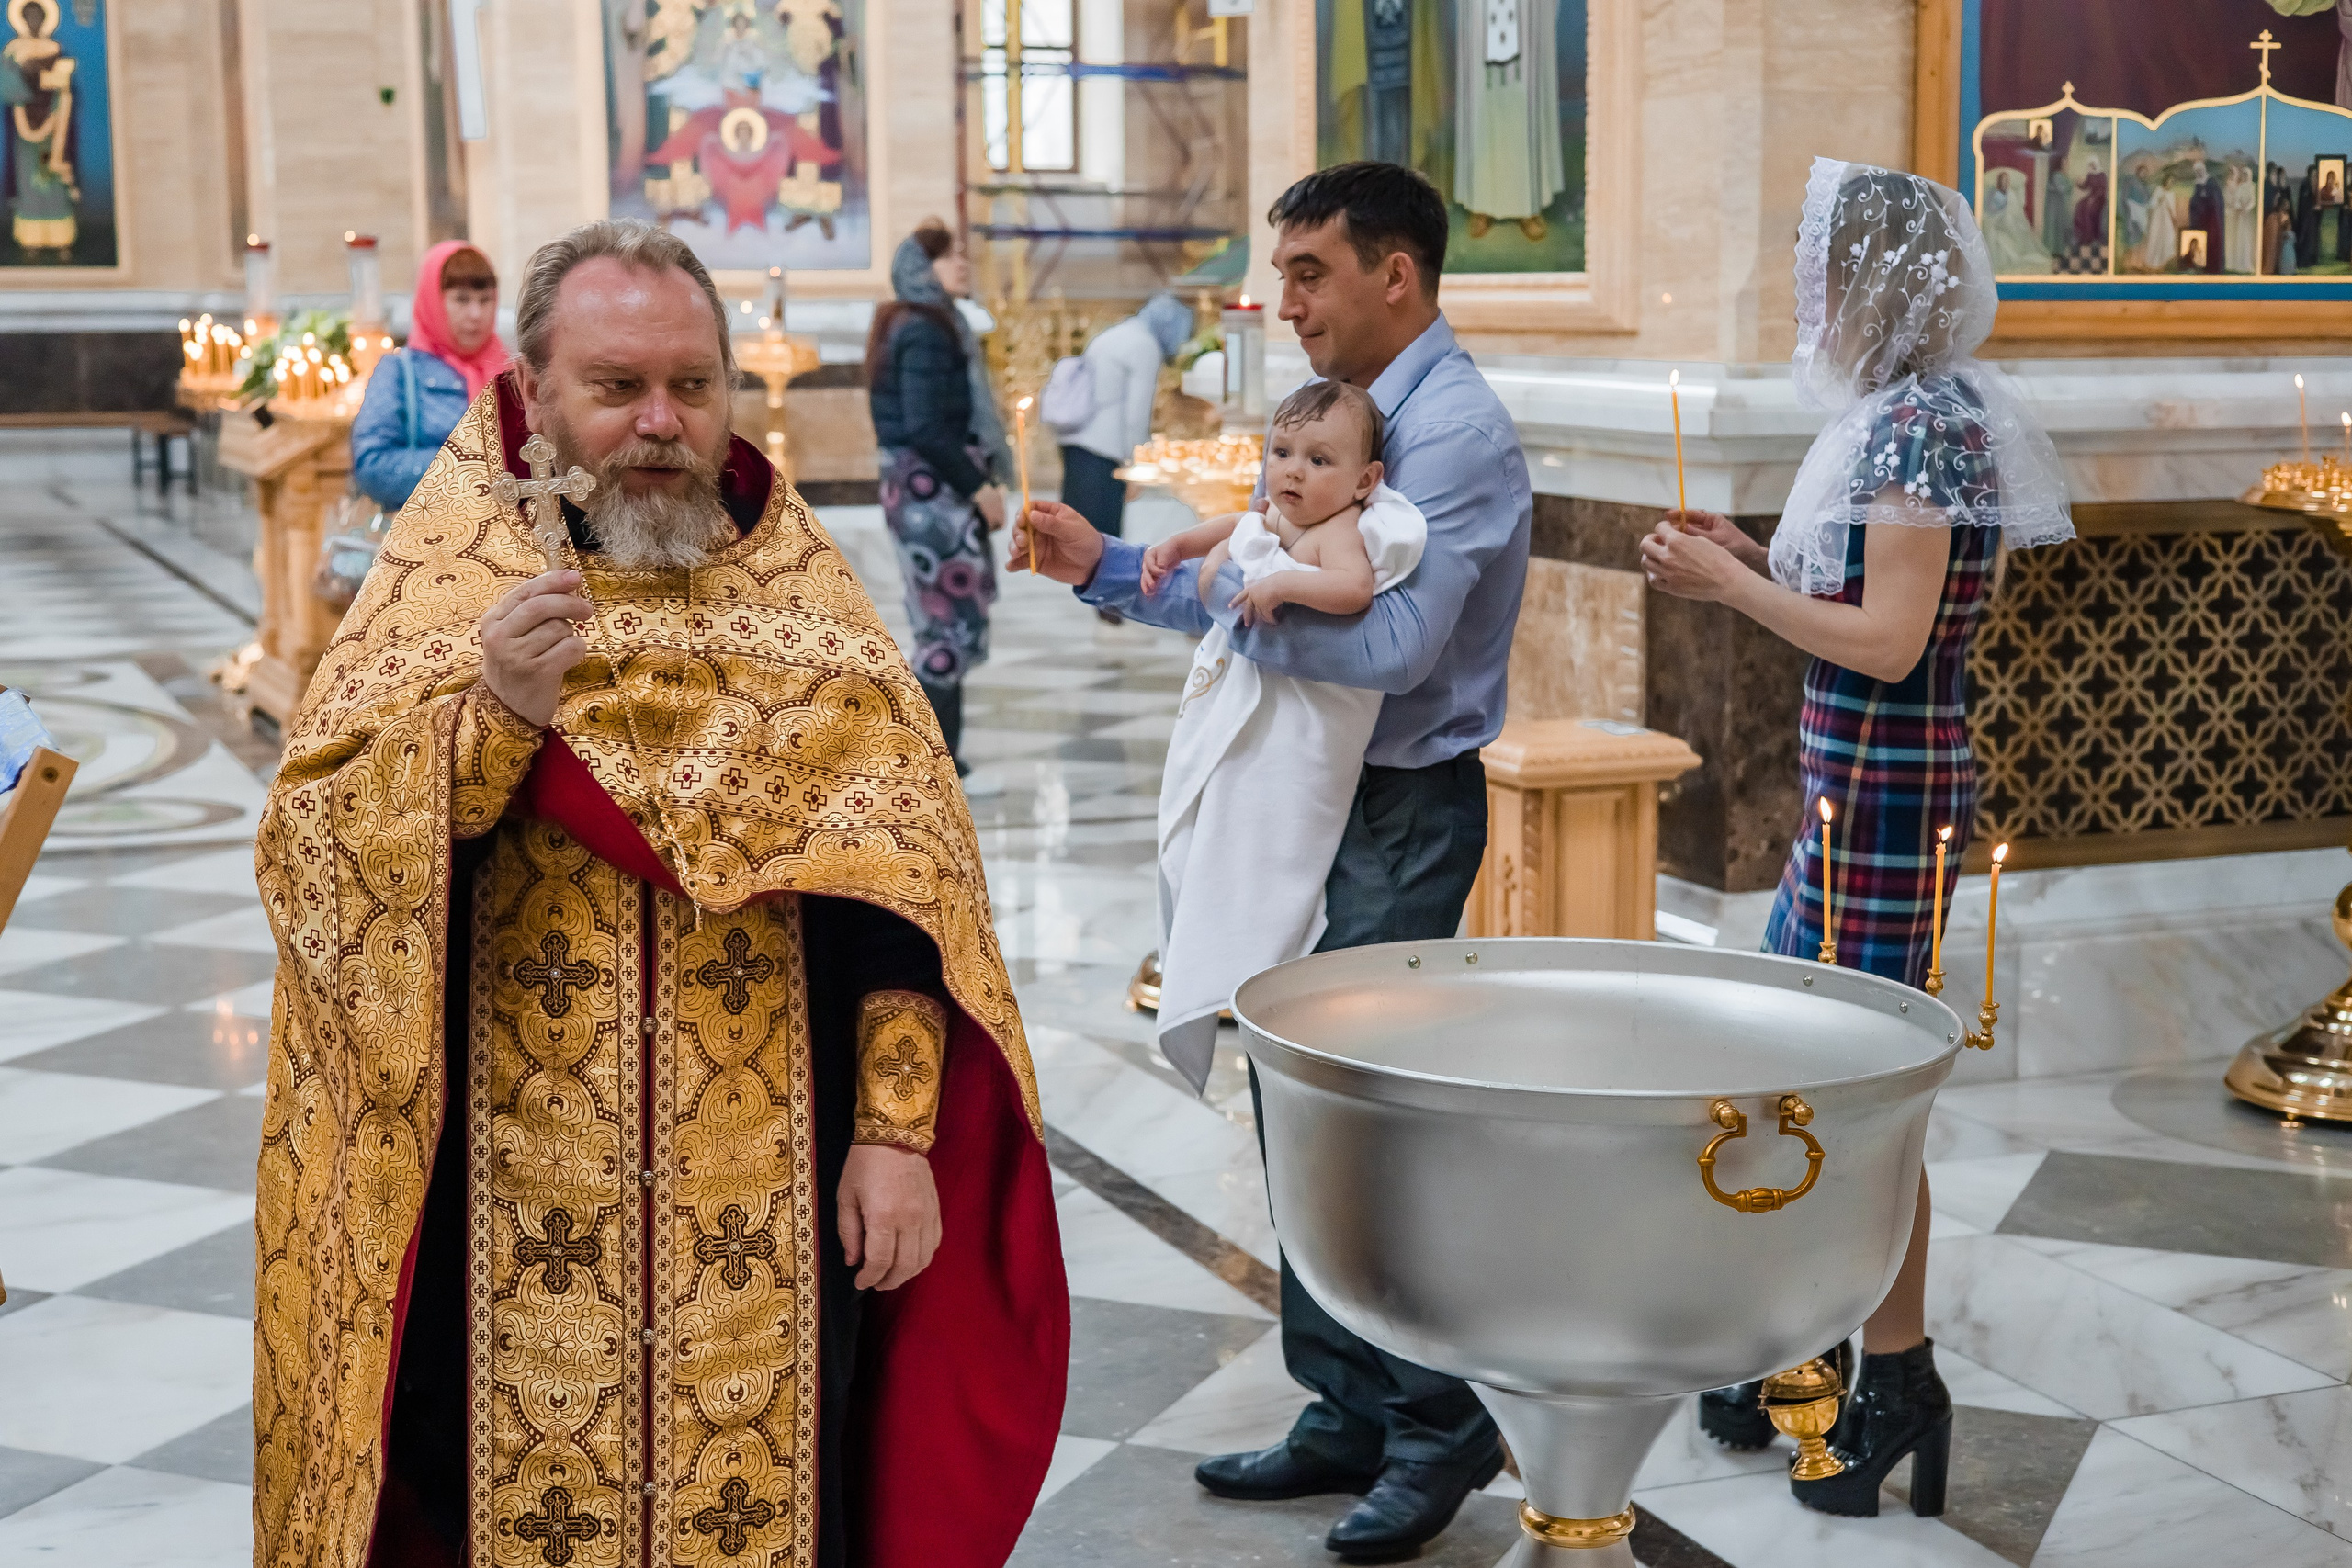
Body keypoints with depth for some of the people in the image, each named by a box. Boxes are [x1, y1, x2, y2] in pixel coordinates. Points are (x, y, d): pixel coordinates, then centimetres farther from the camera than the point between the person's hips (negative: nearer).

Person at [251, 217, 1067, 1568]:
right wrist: (486, 711, -24)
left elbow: (898, 883, -2)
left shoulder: (804, 595, 2)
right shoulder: (446, 578, -1)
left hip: (767, 1206, 1)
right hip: (516, 1208, 0)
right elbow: (311, 853, -9)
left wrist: (898, 1133, -8)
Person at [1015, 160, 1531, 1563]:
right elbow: (1259, 602, 18)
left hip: (1403, 814, -10)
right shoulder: (1347, 410, 14)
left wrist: (1232, 587, -19)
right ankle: (1348, 1417, 27)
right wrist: (1107, 566, 10)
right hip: (1321, 799, 10)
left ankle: (1440, 1430, 14)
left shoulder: (1456, 429, -16)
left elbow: (1391, 643, -27)